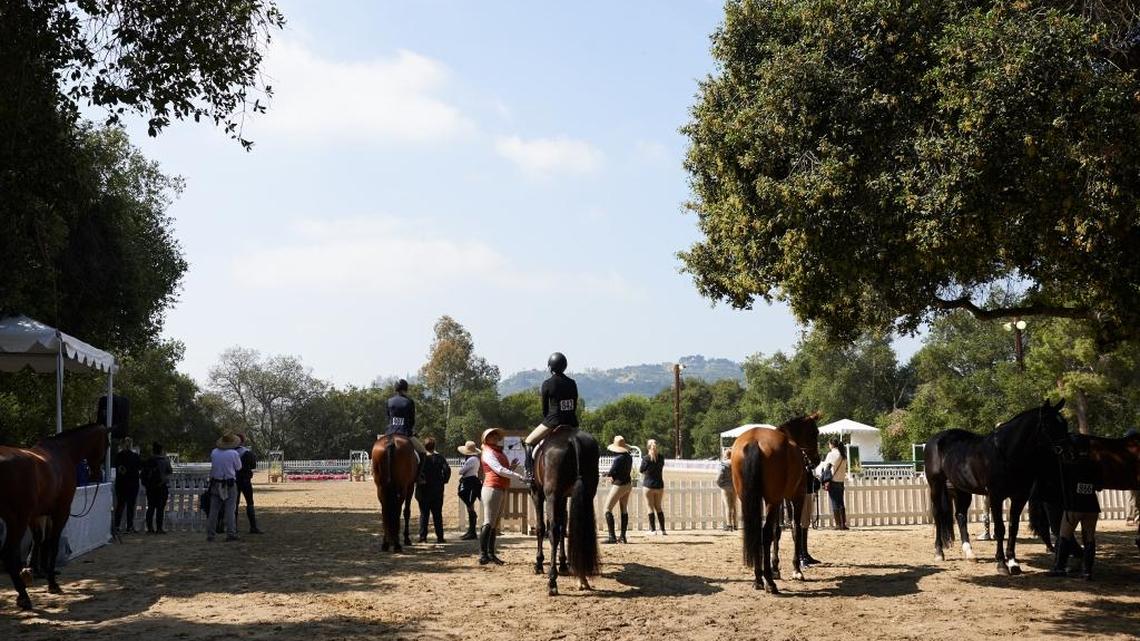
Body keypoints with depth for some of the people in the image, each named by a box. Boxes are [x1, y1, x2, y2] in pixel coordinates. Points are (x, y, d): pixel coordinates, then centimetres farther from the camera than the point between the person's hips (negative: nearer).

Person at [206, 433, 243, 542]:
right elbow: (238, 467, 1)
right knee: (230, 509, -1)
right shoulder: (234, 453, -10)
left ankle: (210, 534, 8)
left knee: (214, 509, 7)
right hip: (230, 485, -4)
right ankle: (231, 534, -5)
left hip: (216, 483, 4)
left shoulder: (214, 452, 2)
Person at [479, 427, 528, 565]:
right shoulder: (488, 453, -8)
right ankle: (483, 555, -13)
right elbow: (499, 470, -19)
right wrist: (519, 476, -23)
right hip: (492, 488, -9)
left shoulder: (500, 452, 21)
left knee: (495, 524, 9)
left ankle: (491, 554, 12)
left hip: (502, 490, 9)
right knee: (489, 523, -11)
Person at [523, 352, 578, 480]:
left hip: (553, 422, -4)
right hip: (572, 423, 5)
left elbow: (545, 408, 0)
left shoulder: (547, 384, -6)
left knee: (528, 442, 10)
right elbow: (575, 406, 10)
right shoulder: (572, 383, 8)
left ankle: (530, 472, -1)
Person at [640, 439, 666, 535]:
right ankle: (662, 529, 14)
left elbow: (642, 471, -3)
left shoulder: (646, 459, -12)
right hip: (659, 485, 4)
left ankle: (653, 530, 4)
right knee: (658, 507, 15)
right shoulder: (661, 458, 0)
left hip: (648, 485, -4)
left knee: (651, 508, 4)